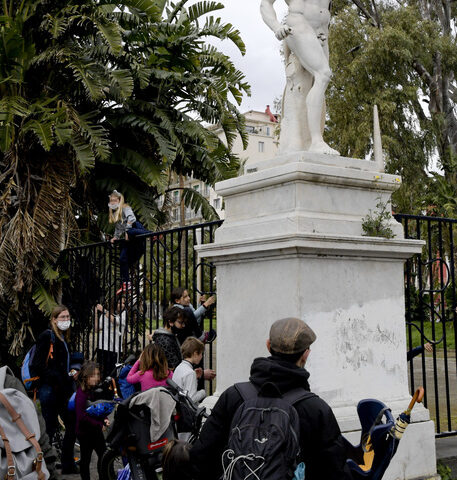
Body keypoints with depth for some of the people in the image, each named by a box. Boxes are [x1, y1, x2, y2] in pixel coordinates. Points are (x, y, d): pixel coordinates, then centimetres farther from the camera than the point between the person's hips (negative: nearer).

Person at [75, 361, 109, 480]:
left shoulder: (94, 390, 4)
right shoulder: (81, 393, -21)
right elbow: (82, 416, -26)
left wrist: (103, 420, -1)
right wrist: (100, 424, -22)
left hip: (96, 430, 8)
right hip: (85, 431, -8)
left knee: (104, 455, 15)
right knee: (86, 459, 7)